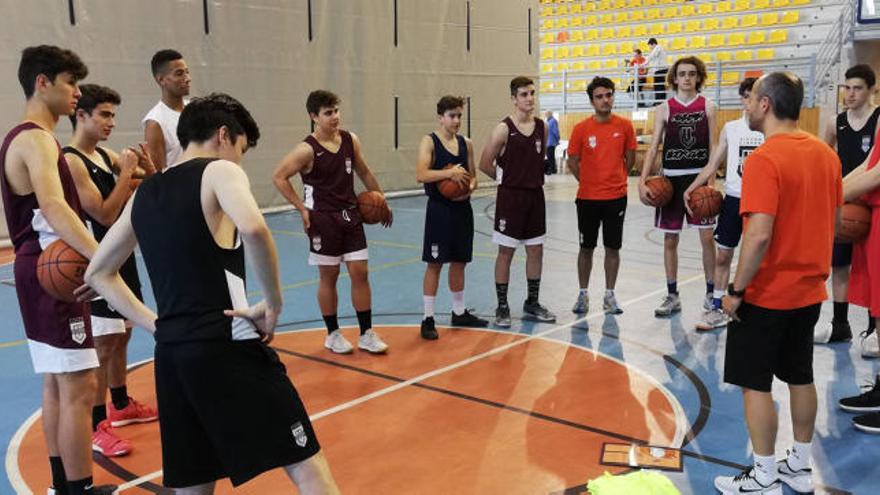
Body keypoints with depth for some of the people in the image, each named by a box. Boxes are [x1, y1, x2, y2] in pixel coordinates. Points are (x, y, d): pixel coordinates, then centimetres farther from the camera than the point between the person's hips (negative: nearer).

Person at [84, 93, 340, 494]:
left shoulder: (144, 193, 17)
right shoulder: (219, 171, -3)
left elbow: (98, 274, 25)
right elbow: (254, 229, -26)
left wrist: (156, 324, 18)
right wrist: (273, 304, -14)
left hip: (171, 355, 7)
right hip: (227, 348, -7)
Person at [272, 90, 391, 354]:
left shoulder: (351, 140, 2)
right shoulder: (308, 149, -13)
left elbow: (364, 172, 15)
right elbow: (278, 177, -11)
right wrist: (303, 208, -11)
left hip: (351, 216, 5)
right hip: (323, 220, -4)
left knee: (360, 273, 3)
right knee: (329, 276, 5)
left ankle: (367, 334, 13)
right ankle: (333, 335, 21)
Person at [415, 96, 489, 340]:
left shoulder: (466, 143, 10)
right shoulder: (429, 142, -7)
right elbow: (421, 175, -20)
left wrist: (469, 188, -6)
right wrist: (449, 173, -29)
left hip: (462, 208, 6)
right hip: (439, 210, -6)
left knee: (459, 262, 14)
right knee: (435, 263, -2)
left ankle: (459, 313, 28)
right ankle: (428, 319, 6)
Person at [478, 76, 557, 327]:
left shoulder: (542, 127, 5)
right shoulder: (504, 129, -11)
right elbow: (485, 164, -8)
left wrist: (534, 178, 9)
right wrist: (508, 179, 1)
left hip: (535, 195, 6)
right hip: (510, 196, -5)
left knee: (536, 250, 11)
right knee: (506, 251, 1)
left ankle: (532, 304, 24)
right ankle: (502, 307, 11)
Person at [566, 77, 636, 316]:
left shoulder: (624, 126, -2)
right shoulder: (582, 128, -5)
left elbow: (630, 157, 9)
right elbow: (573, 161, 4)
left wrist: (617, 179, 9)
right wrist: (587, 182, 8)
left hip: (616, 196, 1)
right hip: (587, 197, -1)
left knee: (613, 247, 7)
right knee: (586, 248, 8)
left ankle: (609, 296, 19)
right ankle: (583, 294, 21)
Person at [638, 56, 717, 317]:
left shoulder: (708, 107, 3)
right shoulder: (664, 109, 3)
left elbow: (713, 147, 1)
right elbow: (654, 147, 1)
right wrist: (642, 181, -10)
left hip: (699, 177, -1)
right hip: (671, 178, 1)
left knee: (707, 236, -1)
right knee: (670, 239, 6)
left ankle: (711, 292, 15)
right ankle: (672, 296, 17)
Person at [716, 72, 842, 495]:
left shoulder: (764, 159, -20)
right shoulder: (826, 154, 5)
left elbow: (760, 234, -26)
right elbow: (834, 219, 13)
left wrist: (736, 290, -17)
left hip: (767, 294, -8)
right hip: (809, 290, 8)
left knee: (756, 383, 4)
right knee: (800, 377, 18)